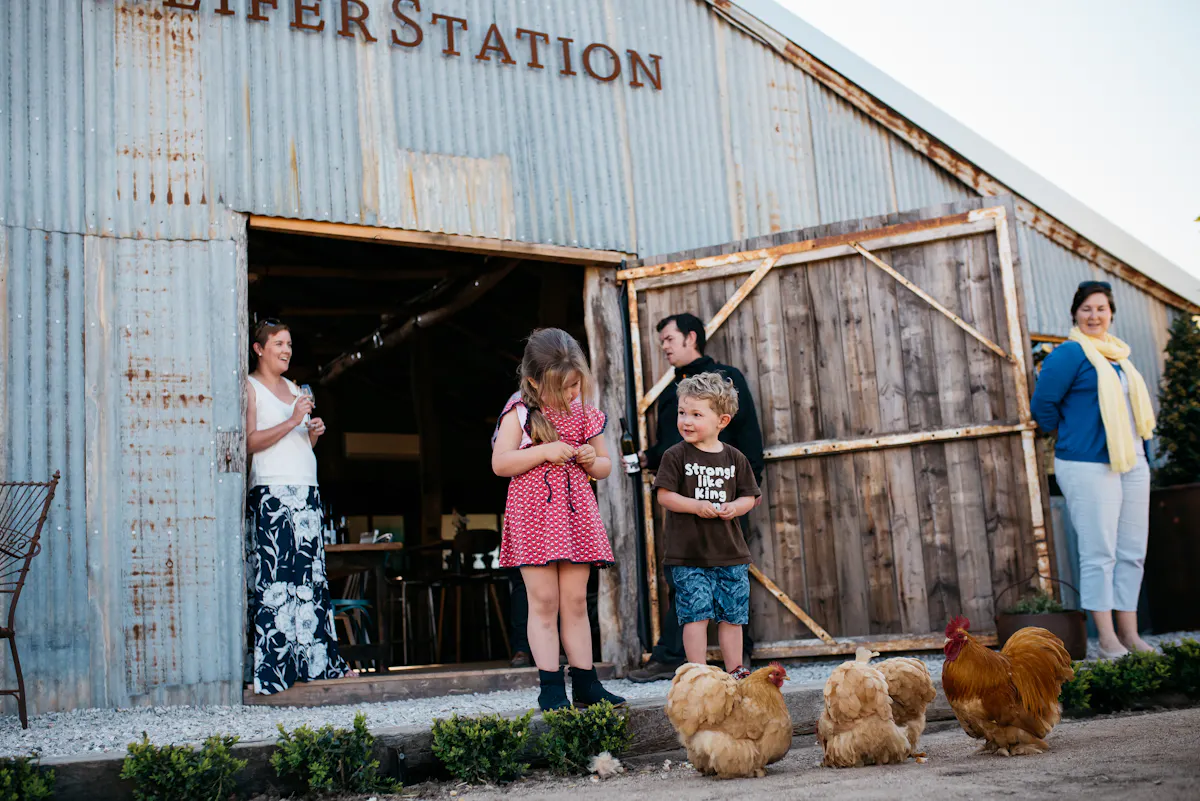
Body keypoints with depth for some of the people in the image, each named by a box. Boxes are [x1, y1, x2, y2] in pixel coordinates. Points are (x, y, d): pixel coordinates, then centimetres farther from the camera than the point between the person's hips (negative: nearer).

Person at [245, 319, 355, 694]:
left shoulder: (293, 388, 22)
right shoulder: (250, 387, 2)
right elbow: (249, 442, -10)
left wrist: (314, 432, 6)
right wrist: (292, 421, -16)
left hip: (307, 491, 7)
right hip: (272, 492, -7)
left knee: (312, 577, 5)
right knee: (275, 578, -10)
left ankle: (319, 660, 8)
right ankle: (273, 668, -7)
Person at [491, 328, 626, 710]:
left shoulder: (585, 414, 10)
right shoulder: (520, 414, -3)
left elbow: (606, 465, 19)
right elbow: (499, 463, -11)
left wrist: (592, 460, -5)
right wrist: (545, 451, -18)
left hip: (575, 514, 4)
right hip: (534, 516, -4)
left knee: (575, 601, 7)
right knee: (543, 601, -3)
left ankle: (585, 682, 13)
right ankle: (551, 688, 2)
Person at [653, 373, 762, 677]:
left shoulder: (734, 458, 5)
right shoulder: (676, 455, -3)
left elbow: (750, 495, 10)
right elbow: (664, 495, -7)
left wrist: (734, 507, -11)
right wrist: (697, 506, -19)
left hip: (730, 552, 3)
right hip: (688, 553, -3)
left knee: (732, 615, 11)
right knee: (696, 614, -5)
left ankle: (735, 670, 23)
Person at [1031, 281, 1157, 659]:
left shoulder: (1118, 355, 15)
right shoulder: (1070, 354, -7)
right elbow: (1043, 404, -10)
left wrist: (1144, 455, 16)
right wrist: (1068, 437, 3)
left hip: (1132, 464, 8)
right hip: (1088, 467, -7)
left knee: (1132, 552, 8)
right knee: (1099, 553, -6)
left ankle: (1130, 633, 15)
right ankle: (1107, 639, -1)